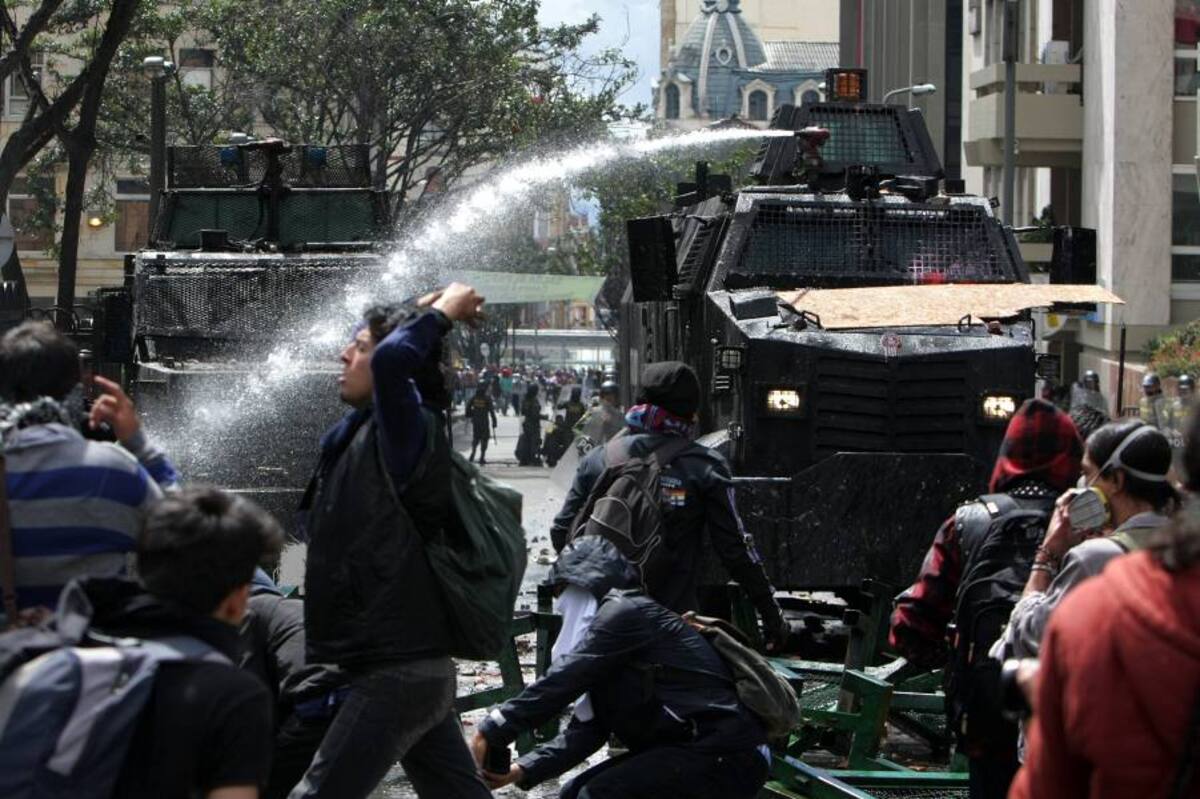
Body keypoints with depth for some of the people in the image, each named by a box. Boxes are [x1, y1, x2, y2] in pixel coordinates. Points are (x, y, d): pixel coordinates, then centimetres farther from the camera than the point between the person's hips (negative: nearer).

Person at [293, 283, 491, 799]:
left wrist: (444, 311, -15)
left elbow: (393, 360, -32)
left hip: (397, 673, -10)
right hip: (418, 664, 10)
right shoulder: (359, 434, 12)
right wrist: (433, 313, 19)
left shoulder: (406, 433, -14)